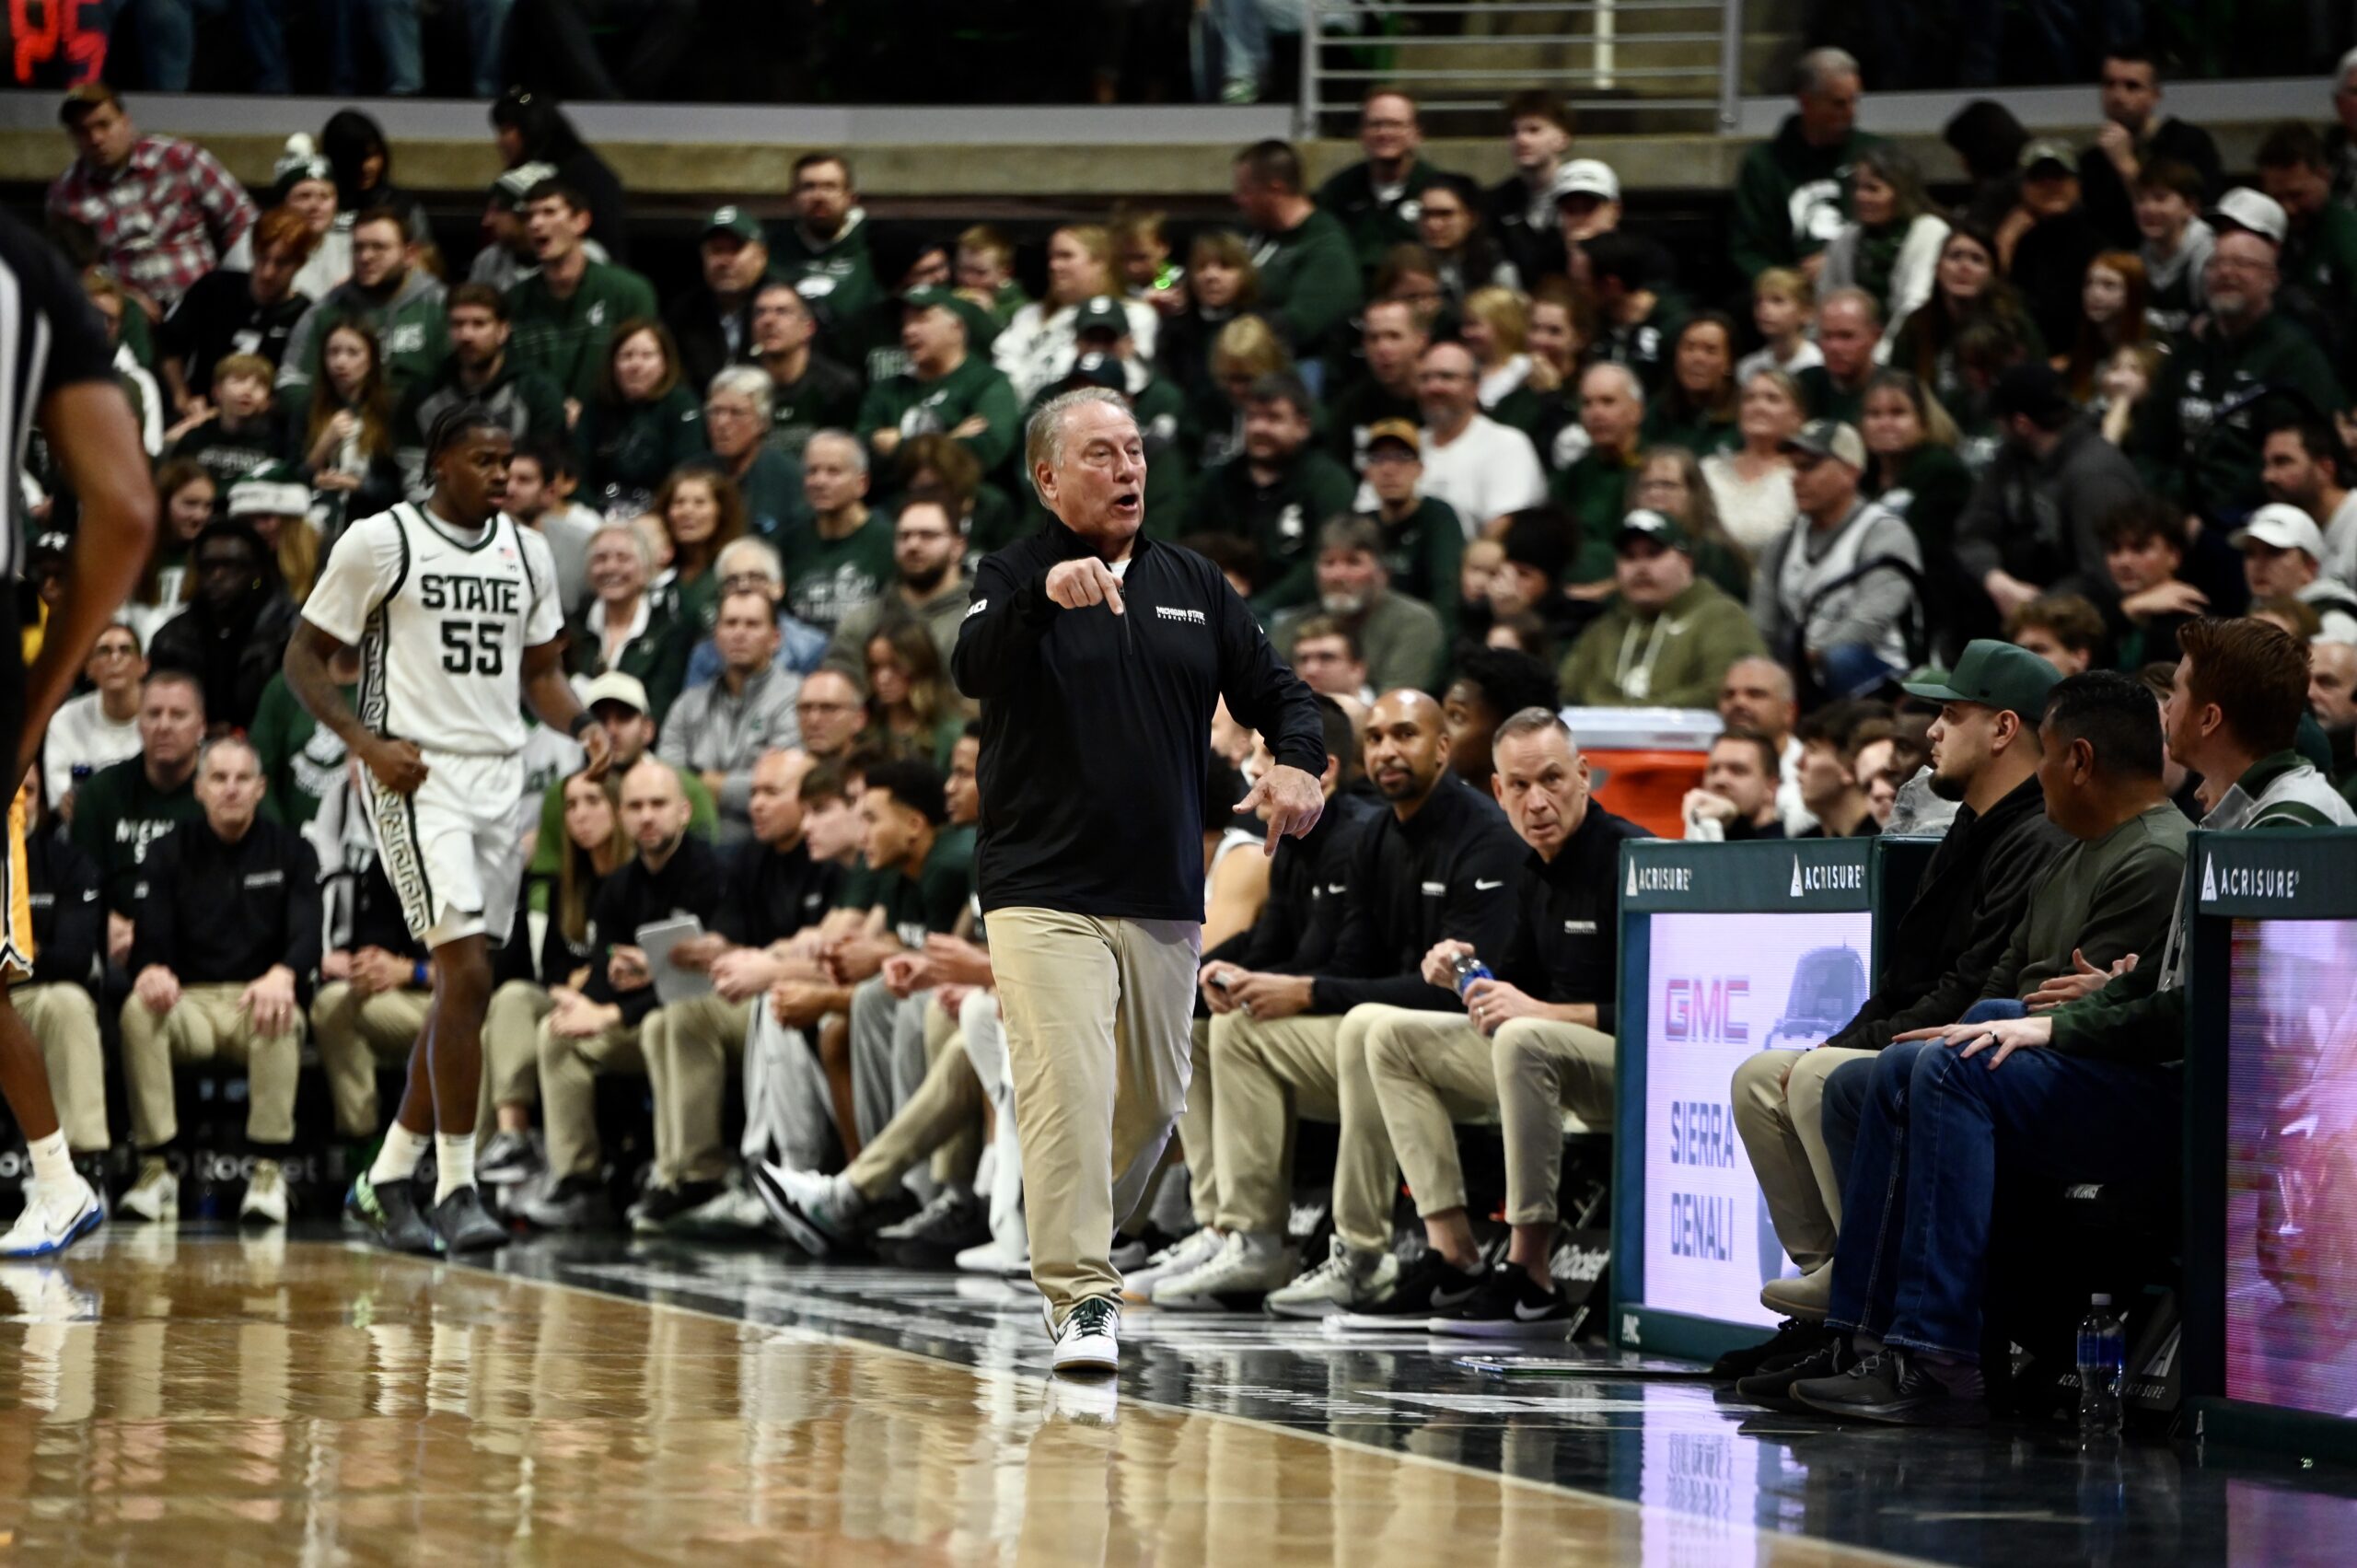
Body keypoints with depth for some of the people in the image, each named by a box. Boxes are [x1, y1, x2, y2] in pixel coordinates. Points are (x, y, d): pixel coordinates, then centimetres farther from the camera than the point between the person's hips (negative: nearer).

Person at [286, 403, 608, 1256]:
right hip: (416, 776, -7)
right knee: (466, 973, -17)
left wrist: (581, 725, -1)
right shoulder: (380, 541, -5)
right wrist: (366, 742, -16)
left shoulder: (526, 551, 11)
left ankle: (388, 1178, 21)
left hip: (501, 780, 7)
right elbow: (304, 658, -2)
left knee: (467, 991, 8)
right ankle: (457, 1191, -12)